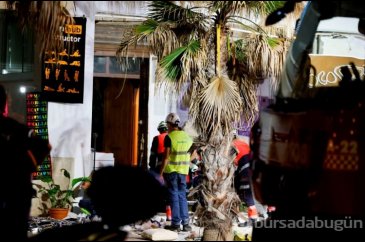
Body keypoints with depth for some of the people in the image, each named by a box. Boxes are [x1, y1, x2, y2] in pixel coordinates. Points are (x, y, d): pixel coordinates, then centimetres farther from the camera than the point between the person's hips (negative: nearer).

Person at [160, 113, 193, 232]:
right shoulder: (187, 136, 8)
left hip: (171, 170, -5)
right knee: (182, 196, 12)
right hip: (183, 170, 5)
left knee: (174, 196, 2)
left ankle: (176, 223, 4)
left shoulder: (169, 137, -11)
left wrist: (161, 173, -11)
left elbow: (166, 157, -15)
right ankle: (185, 222, 9)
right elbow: (189, 155, 12)